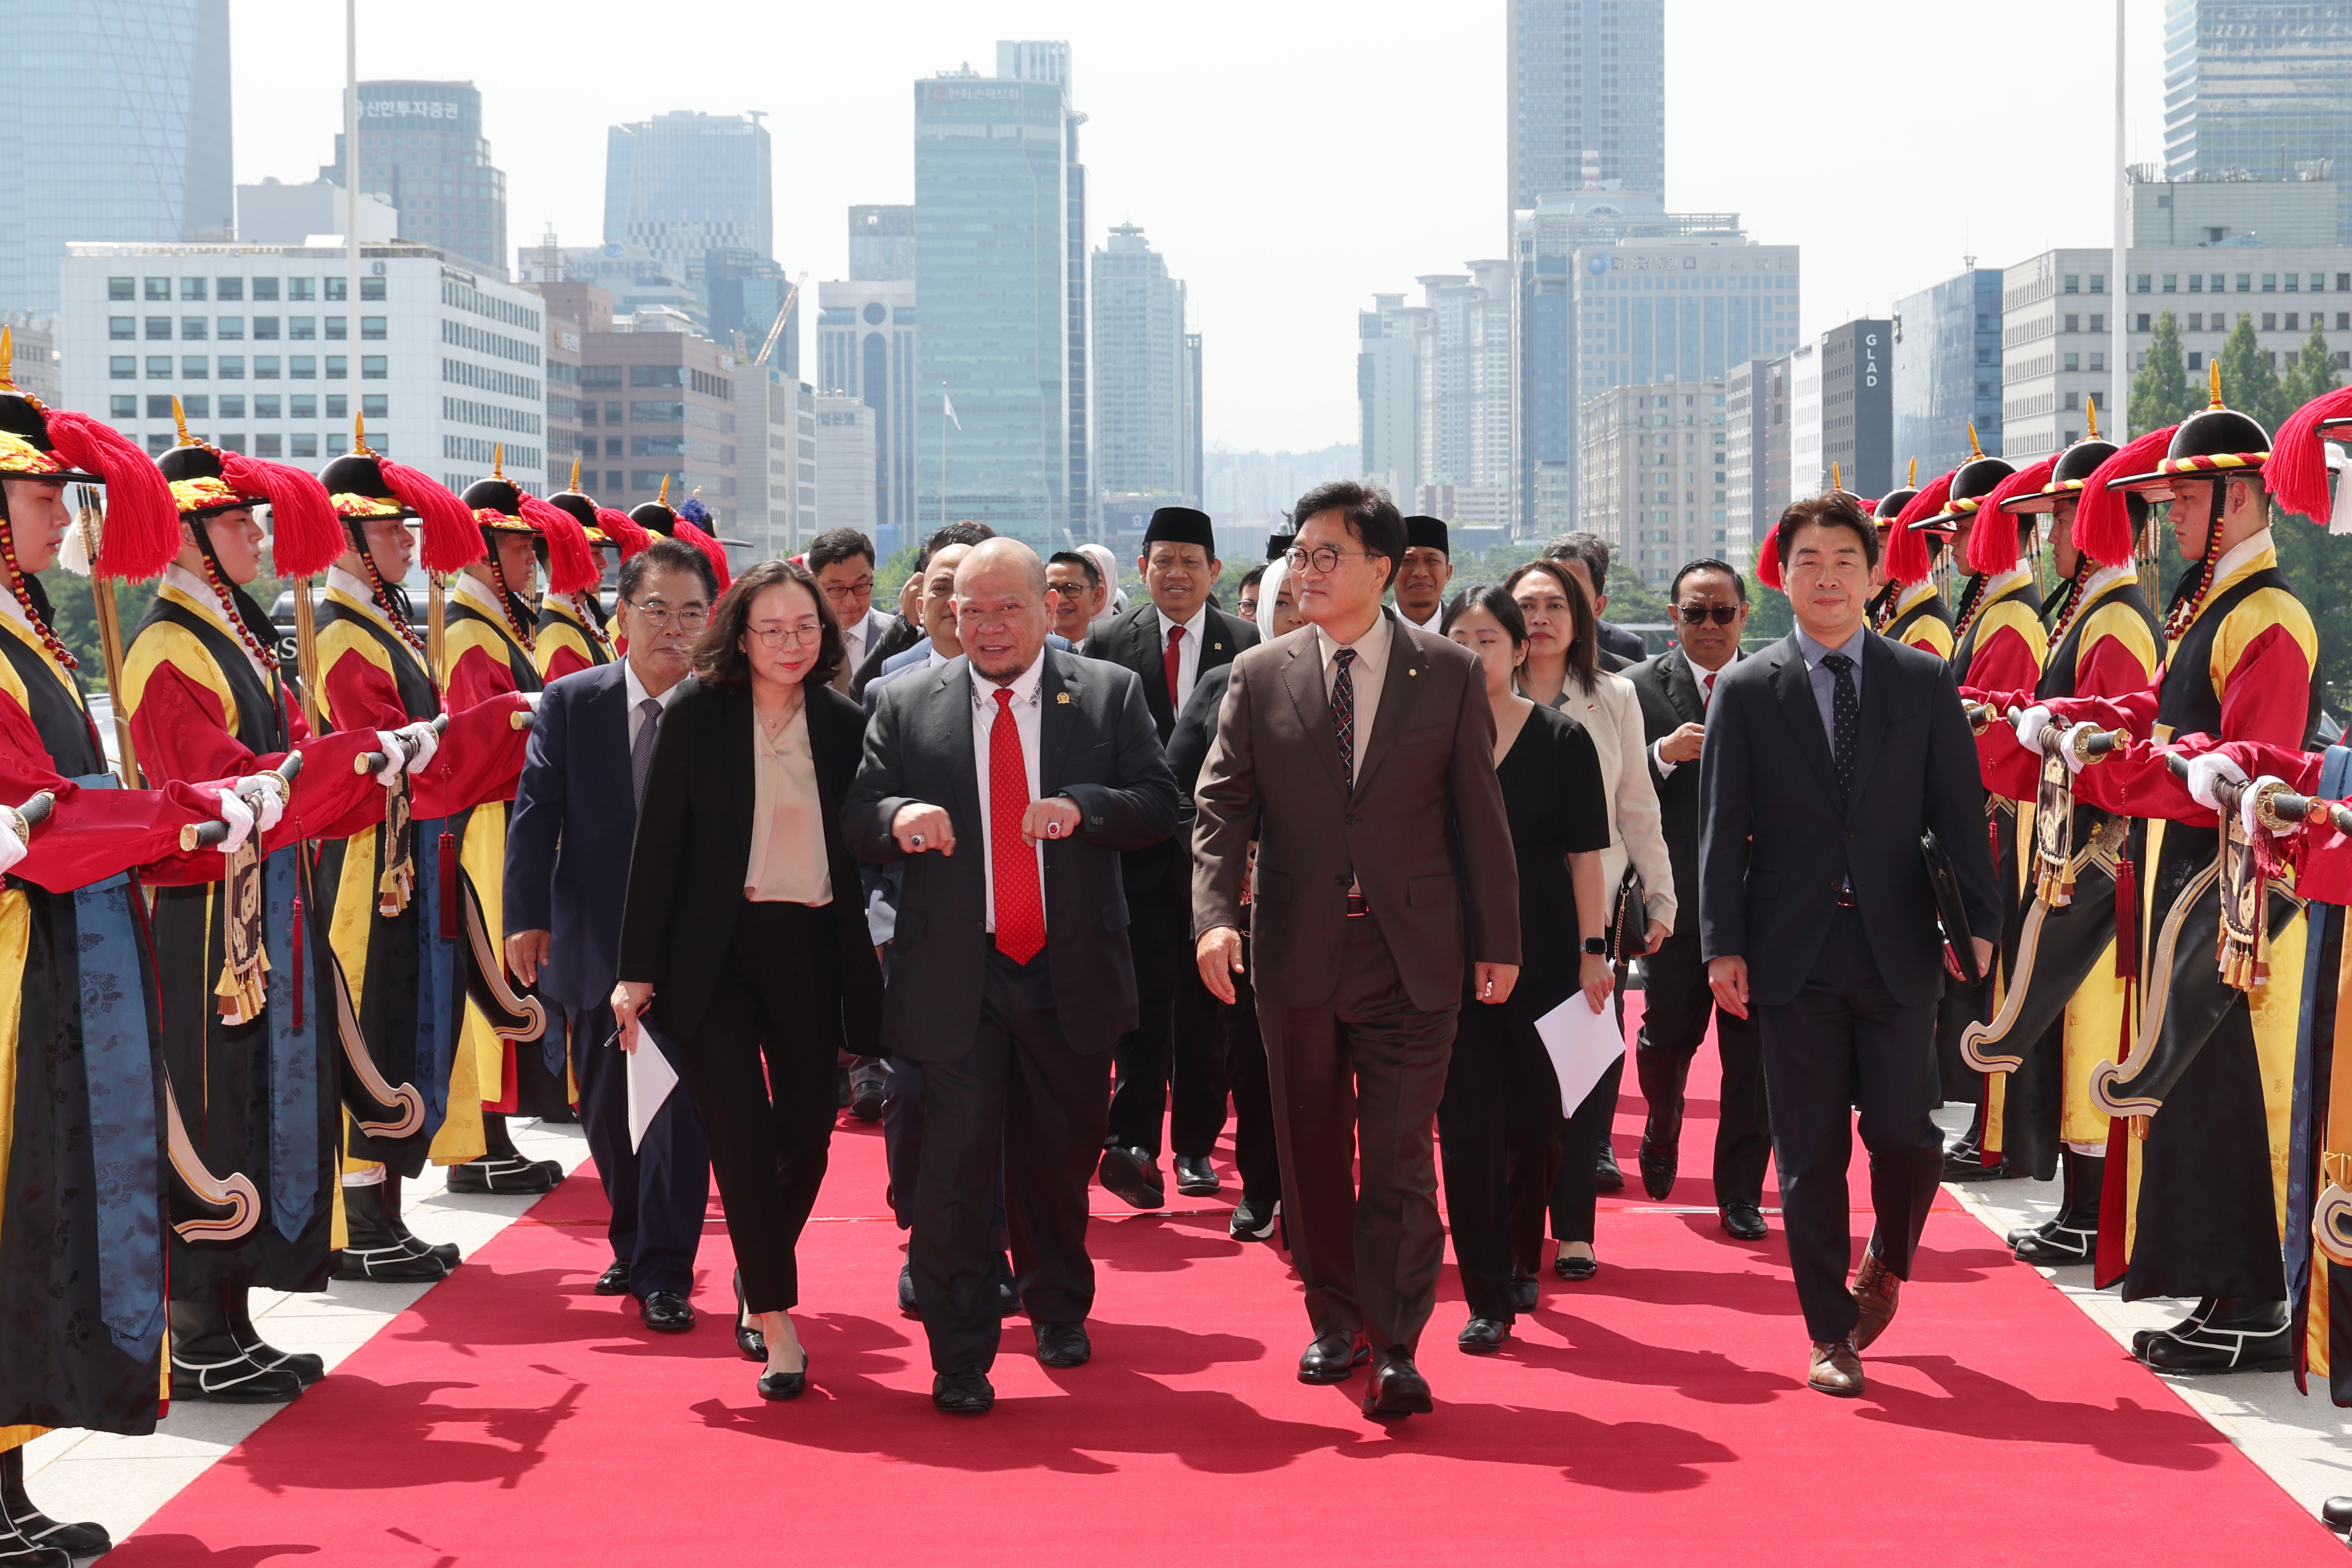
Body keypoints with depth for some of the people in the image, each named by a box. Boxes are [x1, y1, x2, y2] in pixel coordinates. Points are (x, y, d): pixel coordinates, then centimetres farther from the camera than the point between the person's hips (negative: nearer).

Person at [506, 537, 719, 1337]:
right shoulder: (570, 703, 2)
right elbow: (536, 813, 0)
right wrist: (527, 917, -8)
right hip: (594, 941, 3)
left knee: (678, 1102, -7)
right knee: (605, 1112, 15)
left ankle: (665, 1271, 2)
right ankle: (634, 1245, 34)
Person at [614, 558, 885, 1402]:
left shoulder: (844, 724, 4)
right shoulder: (697, 715, -3)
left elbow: (861, 848, 9)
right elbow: (658, 845, -2)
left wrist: (867, 970, 4)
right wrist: (637, 970, -5)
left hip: (811, 949, 3)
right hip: (714, 949, -2)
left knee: (808, 1132, 5)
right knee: (742, 1133, -6)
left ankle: (757, 1275, 32)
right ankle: (777, 1322, 1)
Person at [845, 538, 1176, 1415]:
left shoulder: (1111, 695, 5)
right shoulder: (907, 708, 5)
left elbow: (1160, 806, -1)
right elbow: (856, 823, 3)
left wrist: (1083, 809, -19)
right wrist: (898, 816, -19)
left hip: (1071, 972, 1)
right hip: (957, 974, -1)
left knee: (1062, 1154, 14)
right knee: (956, 1163, -6)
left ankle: (1058, 1310, 38)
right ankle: (959, 1357, 1)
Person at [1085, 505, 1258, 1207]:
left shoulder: (1246, 645, 2)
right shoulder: (1108, 643, 3)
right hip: (1137, 851, -1)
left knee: (1205, 1003, 9)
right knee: (1147, 996, -9)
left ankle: (1196, 1144, 20)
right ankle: (1132, 1144, -9)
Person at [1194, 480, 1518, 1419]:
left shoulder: (1450, 676, 2)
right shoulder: (1260, 677, 4)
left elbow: (1480, 814, 4)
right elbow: (1222, 805, 1)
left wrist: (1498, 940, 2)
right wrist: (1215, 914, -14)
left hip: (1413, 953, -2)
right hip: (1297, 952, 2)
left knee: (1399, 1155, -5)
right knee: (1312, 1149, 11)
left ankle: (1395, 1348, -1)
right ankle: (1334, 1319, 27)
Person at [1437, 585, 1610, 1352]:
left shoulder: (1562, 739, 0)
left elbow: (1584, 854, 0)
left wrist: (1593, 950, -5)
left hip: (1543, 956, 0)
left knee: (1539, 1122, 5)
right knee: (1468, 1126, -3)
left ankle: (1521, 1261, 31)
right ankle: (1488, 1296, 3)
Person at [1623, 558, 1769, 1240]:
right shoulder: (1639, 687, 4)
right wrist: (1664, 753, -17)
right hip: (1677, 896, 0)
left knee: (1750, 1049, 1)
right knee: (1667, 1035, 3)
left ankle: (1741, 1195, 11)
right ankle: (1663, 1130, 36)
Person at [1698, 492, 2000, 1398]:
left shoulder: (1925, 683, 7)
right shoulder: (1745, 691, 4)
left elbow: (1959, 812, 6)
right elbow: (1722, 829, 2)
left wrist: (1980, 923, -1)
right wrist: (1722, 946, -5)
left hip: (1896, 948, 0)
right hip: (1793, 951, 0)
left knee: (1905, 1133, -2)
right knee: (1810, 1152, 2)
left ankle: (1886, 1265, 29)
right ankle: (1831, 1335, 12)